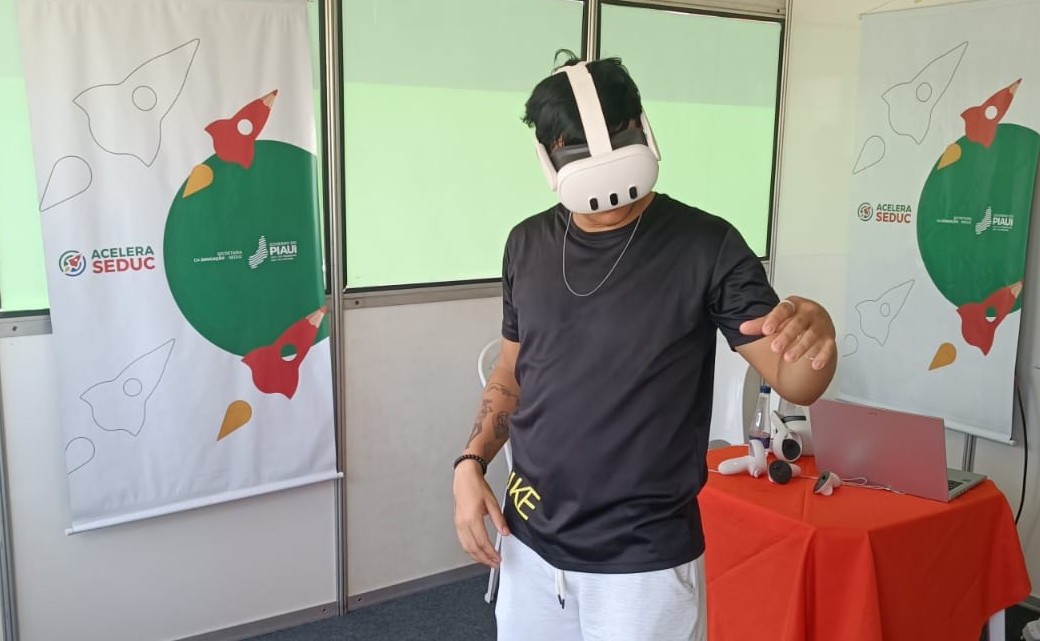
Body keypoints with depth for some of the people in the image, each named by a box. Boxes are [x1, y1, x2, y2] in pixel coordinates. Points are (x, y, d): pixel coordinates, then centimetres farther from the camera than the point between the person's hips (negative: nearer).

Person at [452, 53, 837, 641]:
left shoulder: (706, 246, -12)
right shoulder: (528, 244, 1)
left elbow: (795, 383, -12)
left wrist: (814, 336, -33)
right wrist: (471, 463, 0)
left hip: (643, 560, -4)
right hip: (530, 541, 4)